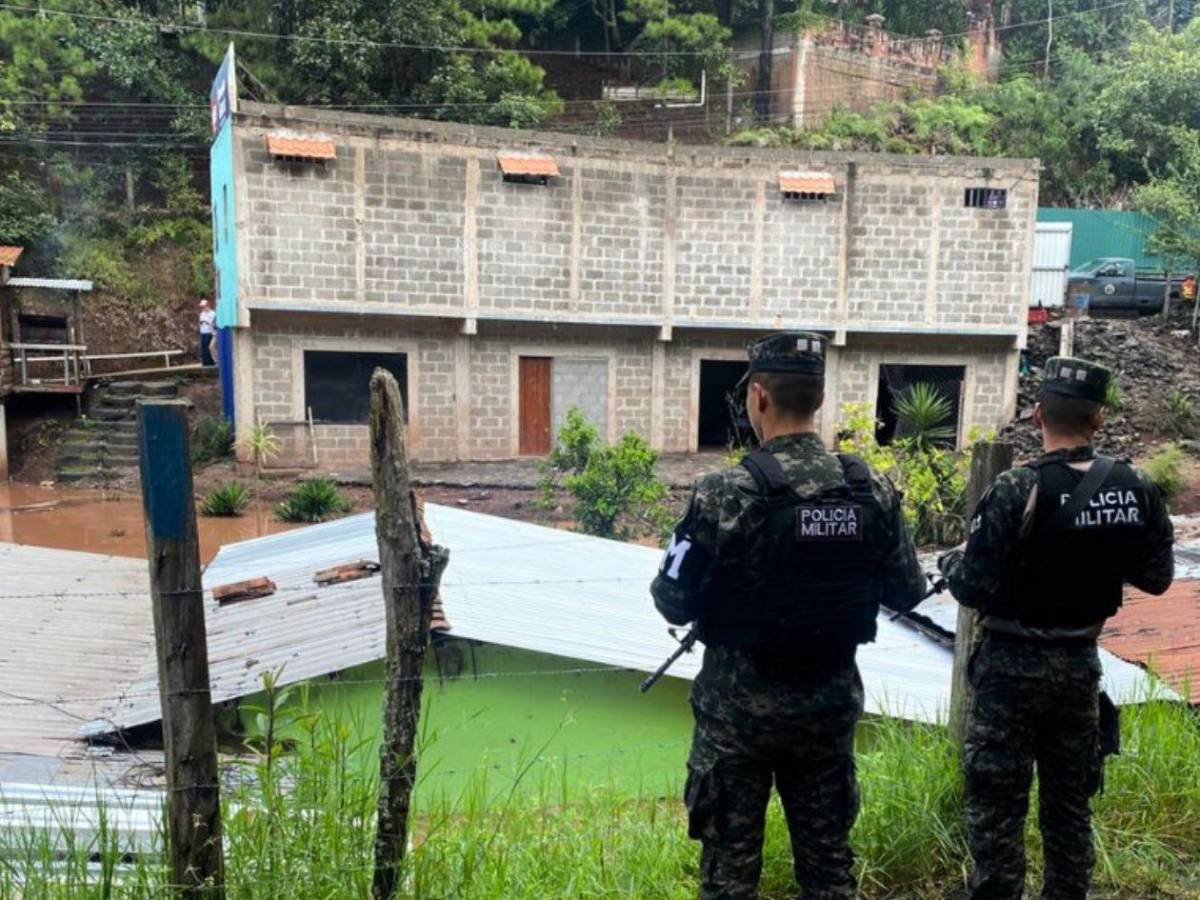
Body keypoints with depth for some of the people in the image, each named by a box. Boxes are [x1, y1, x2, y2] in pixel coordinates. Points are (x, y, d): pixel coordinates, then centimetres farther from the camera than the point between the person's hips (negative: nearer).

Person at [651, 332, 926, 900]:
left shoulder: (727, 494, -19)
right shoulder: (874, 491, -5)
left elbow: (674, 603, -14)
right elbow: (907, 594, 5)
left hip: (740, 703, -4)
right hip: (832, 700, 4)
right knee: (827, 854, 19)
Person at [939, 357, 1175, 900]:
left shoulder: (1017, 490, -21)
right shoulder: (1135, 488, -5)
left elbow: (977, 590, -19)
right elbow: (1156, 578, 6)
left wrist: (949, 563, 1)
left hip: (1013, 665, -5)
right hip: (1081, 662, 5)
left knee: (997, 801, 7)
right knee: (1070, 798, 21)